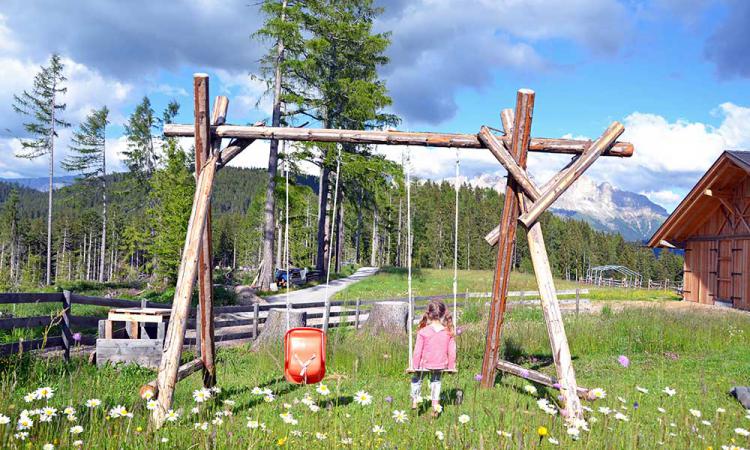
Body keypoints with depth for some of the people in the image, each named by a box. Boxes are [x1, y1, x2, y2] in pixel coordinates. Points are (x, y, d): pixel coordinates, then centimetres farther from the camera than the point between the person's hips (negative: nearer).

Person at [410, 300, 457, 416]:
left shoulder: (423, 332, -17)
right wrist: (451, 366, 9)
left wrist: (415, 365, 0)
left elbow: (417, 351, -12)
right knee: (436, 381, 28)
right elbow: (452, 351, -4)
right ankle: (435, 403, 23)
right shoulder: (449, 332, -10)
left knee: (416, 379, 25)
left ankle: (415, 401, 30)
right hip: (441, 366, 2)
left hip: (425, 365, -2)